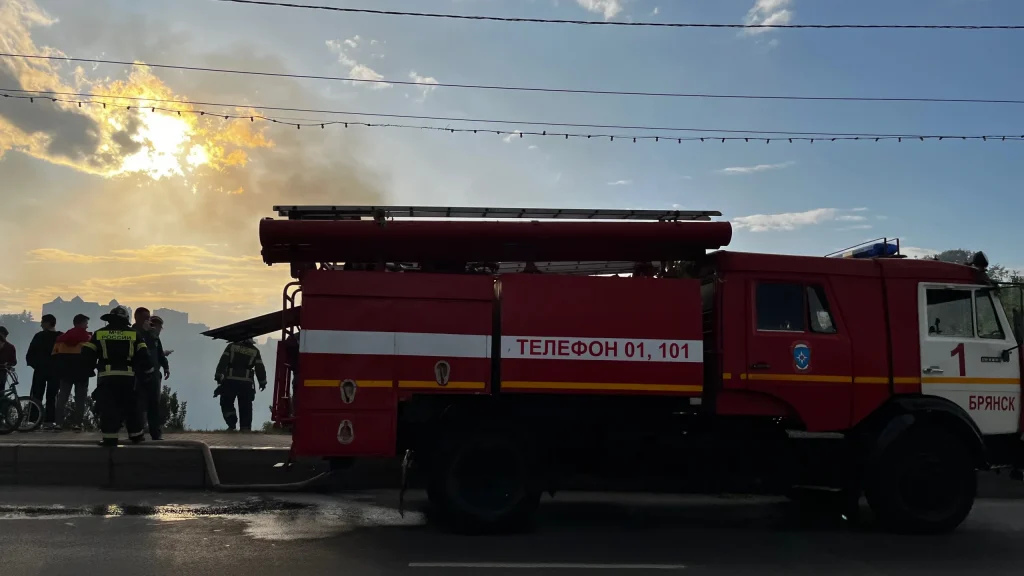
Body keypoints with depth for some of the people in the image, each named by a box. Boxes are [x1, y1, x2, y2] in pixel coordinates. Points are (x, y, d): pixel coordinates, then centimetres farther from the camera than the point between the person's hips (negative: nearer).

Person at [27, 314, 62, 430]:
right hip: (56, 371, 1)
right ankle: (49, 421, -3)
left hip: (40, 370, -1)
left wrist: (35, 365, 7)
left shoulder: (39, 336, -2)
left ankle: (33, 421, -3)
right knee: (51, 397, 2)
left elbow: (29, 355, -3)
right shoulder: (62, 337, 1)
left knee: (36, 396, 2)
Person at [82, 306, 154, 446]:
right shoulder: (134, 334, 7)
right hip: (127, 377, 1)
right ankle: (136, 434, 22)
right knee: (131, 406, 15)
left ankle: (110, 437, -9)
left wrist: (93, 365, 24)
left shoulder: (99, 333, 8)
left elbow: (87, 354, 5)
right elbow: (143, 355, 1)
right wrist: (149, 370, 14)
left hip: (106, 377, -1)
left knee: (108, 407, -1)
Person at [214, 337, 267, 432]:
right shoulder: (255, 351, 8)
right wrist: (262, 382, 17)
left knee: (226, 403, 10)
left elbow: (223, 362, -4)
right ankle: (245, 428, 1)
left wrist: (219, 377, -6)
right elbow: (260, 368, 7)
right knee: (245, 407, 6)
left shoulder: (231, 346, 5)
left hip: (230, 381, -1)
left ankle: (232, 423, -6)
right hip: (246, 383, 1)